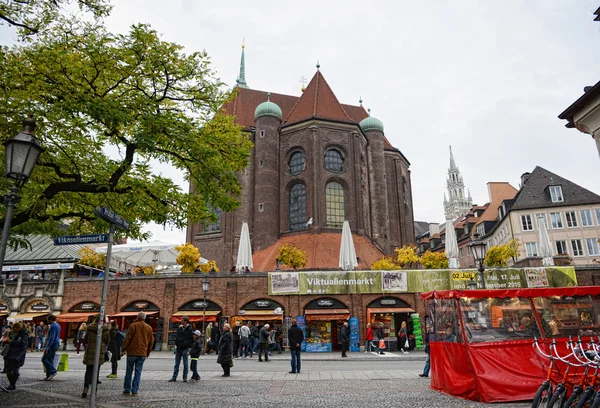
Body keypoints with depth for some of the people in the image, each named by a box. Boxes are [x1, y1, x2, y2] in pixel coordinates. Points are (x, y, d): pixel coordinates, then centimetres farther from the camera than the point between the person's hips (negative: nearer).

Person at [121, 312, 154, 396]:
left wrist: (123, 350, 2)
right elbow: (151, 341, 12)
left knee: (129, 371, 10)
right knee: (138, 372, 6)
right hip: (142, 353, 2)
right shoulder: (149, 328, 8)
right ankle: (134, 391, 5)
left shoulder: (133, 325, -4)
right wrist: (148, 352, 22)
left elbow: (127, 338, -6)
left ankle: (127, 389, 17)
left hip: (132, 352, -2)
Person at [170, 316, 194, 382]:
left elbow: (191, 340, -8)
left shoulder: (190, 329, -8)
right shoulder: (180, 328, 5)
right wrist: (176, 343, -2)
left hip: (185, 349, -5)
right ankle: (174, 377, 18)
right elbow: (177, 337, 13)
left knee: (185, 364, 5)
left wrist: (188, 347, -16)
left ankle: (185, 377, 14)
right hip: (178, 348, 5)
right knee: (176, 363, 10)